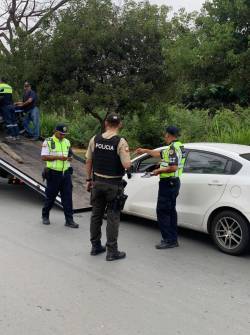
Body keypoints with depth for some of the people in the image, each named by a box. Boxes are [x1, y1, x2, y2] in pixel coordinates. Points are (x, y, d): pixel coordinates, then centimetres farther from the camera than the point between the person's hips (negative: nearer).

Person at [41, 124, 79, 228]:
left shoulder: (67, 142, 13)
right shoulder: (48, 142, -4)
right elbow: (44, 157, -12)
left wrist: (70, 158, -3)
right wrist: (58, 157, -20)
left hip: (66, 173, 4)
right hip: (53, 173, -4)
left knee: (67, 197, 1)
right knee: (50, 196, 7)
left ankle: (69, 220, 5)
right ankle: (45, 216, 28)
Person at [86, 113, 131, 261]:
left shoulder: (95, 140, 0)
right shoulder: (121, 142, -15)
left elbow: (89, 161, 5)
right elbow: (127, 165, -20)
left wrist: (89, 179, 15)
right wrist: (128, 159, 2)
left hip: (98, 182, 5)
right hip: (114, 184, -4)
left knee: (96, 214, 15)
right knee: (113, 217, 3)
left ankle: (96, 246, 26)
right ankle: (112, 251, 7)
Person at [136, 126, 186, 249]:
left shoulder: (173, 148, -18)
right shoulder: (179, 146, 14)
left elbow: (173, 167, -27)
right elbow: (160, 154, 26)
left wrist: (159, 171, -13)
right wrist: (145, 151, 33)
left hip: (168, 183, -10)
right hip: (173, 182, 10)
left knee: (162, 211, -5)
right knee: (170, 211, 15)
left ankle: (168, 240, -3)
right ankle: (173, 239, 21)